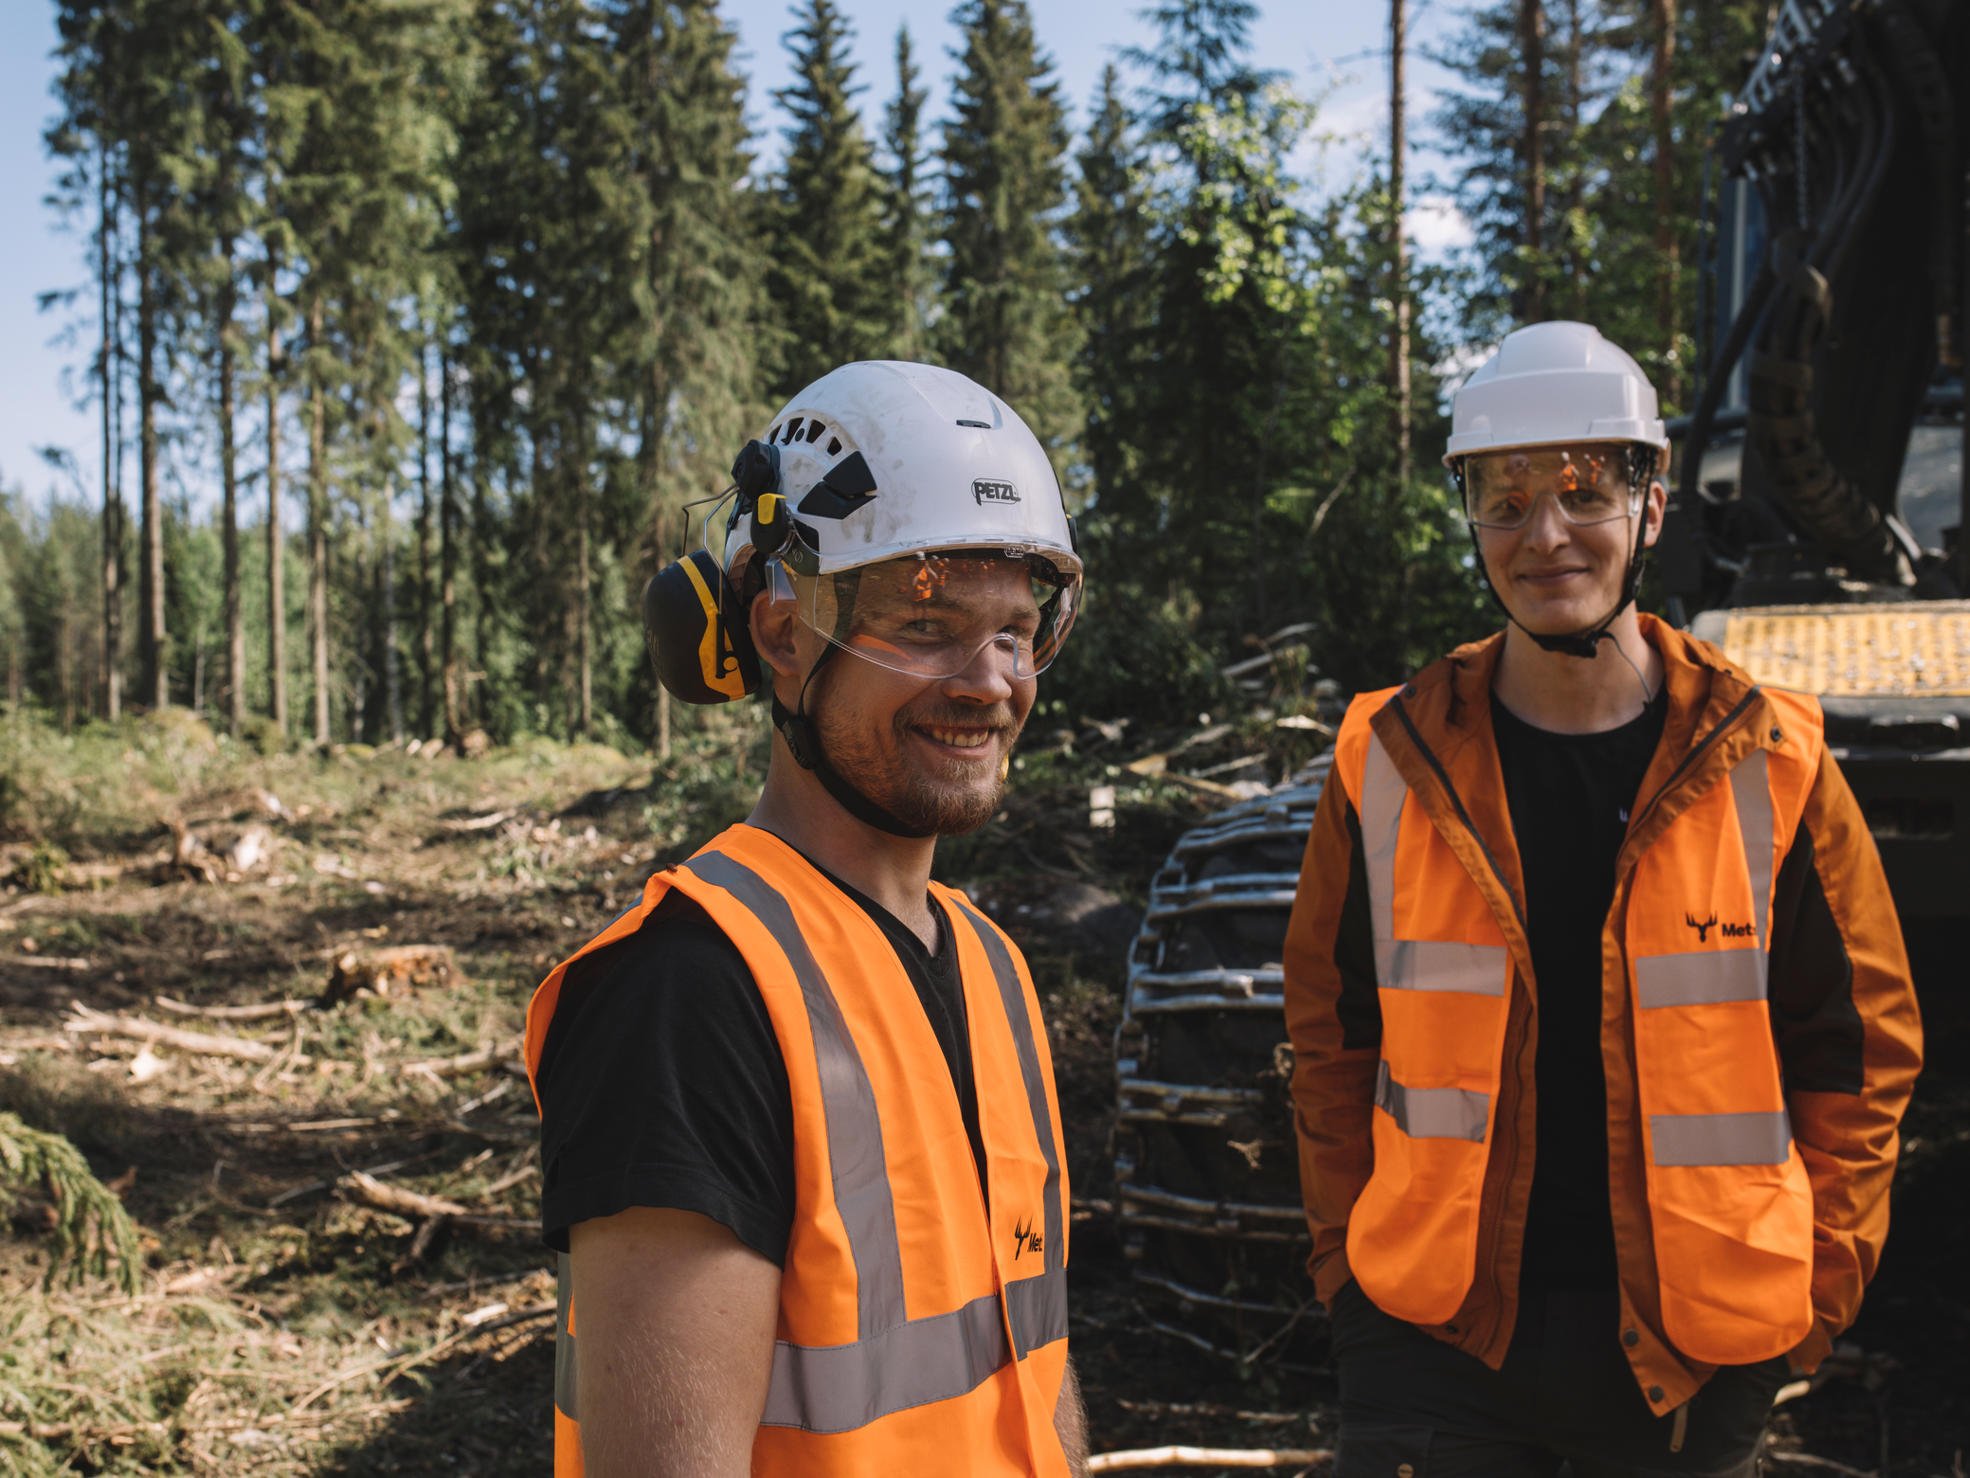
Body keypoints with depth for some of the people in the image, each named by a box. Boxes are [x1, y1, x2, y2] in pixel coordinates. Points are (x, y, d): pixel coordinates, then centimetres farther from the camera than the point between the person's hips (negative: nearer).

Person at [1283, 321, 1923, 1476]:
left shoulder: (1772, 767, -4)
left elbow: (1862, 1047, 2)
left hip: (1694, 1341, 0)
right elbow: (1331, 1038, 4)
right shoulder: (1392, 765, -3)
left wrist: (1811, 1293, -3)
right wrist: (1351, 1262, -1)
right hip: (1435, 1332, 0)